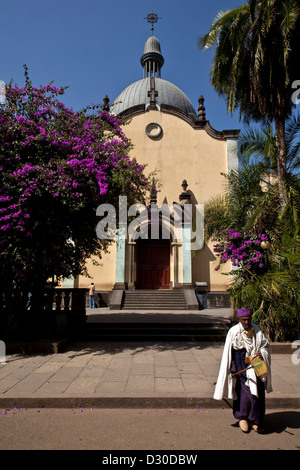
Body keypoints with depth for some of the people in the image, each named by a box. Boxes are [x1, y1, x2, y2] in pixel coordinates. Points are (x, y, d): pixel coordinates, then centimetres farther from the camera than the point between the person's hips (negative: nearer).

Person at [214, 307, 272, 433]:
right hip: (241, 368, -3)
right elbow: (228, 352, -7)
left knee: (257, 393, 4)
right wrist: (230, 370, -9)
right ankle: (242, 417, 24)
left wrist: (262, 354, -12)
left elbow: (265, 345, 9)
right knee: (244, 393, -2)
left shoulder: (256, 330, 2)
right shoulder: (233, 332, -10)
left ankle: (254, 420, 25)